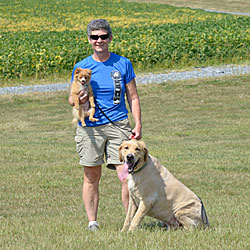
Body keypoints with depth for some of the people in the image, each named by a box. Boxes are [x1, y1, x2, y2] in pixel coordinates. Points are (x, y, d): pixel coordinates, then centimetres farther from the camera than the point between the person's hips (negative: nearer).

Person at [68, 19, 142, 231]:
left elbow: (133, 98, 10)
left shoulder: (123, 64, 6)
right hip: (90, 127, 1)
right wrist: (77, 99, -12)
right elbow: (71, 99, 12)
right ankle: (92, 223, 14)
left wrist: (138, 124, 1)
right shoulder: (81, 67, 6)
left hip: (118, 125, -1)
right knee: (91, 176, 5)